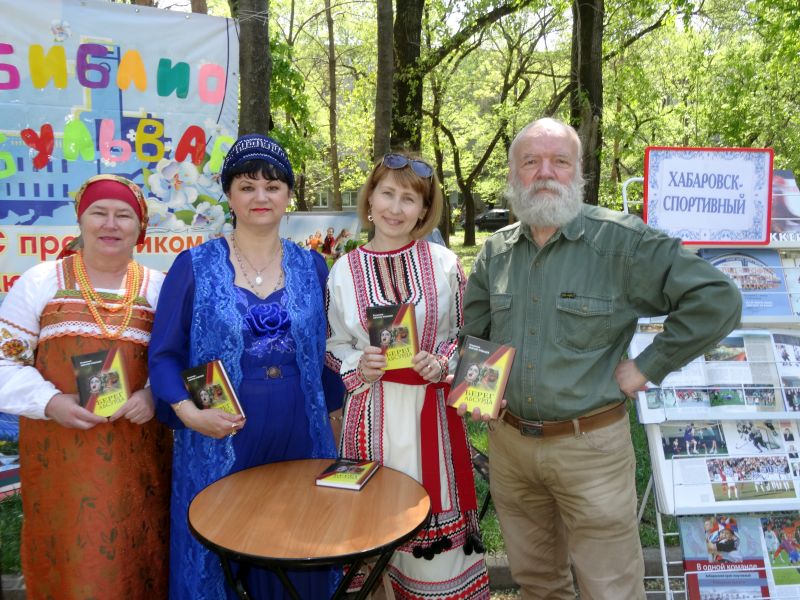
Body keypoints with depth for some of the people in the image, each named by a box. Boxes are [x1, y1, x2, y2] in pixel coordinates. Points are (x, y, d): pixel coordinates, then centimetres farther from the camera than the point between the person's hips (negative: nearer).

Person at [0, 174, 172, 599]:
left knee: (135, 555, 12)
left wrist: (154, 395, -12)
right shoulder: (39, 282, 2)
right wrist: (50, 402, -13)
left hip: (137, 451, 1)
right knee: (68, 559, 10)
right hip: (57, 451, -1)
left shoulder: (158, 288, 6)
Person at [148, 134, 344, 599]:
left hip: (301, 443, 2)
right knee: (221, 555, 11)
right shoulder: (195, 267, -2)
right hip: (220, 446, -2)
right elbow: (165, 354, -2)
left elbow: (326, 352, 11)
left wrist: (333, 418, 8)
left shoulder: (312, 267, 6)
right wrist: (189, 412, -17)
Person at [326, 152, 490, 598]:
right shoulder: (345, 270, -1)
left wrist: (442, 364, -12)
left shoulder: (444, 263, -2)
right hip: (373, 410, 1)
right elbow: (334, 346, 7)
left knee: (436, 509, 8)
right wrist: (359, 366, -12)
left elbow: (467, 336, 6)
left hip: (432, 406, 0)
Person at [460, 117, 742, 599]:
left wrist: (648, 367, -14)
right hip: (508, 444, 5)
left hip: (589, 448, -4)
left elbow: (718, 300, -15)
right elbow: (472, 332, 15)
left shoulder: (621, 240, -13)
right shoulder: (496, 251, 3)